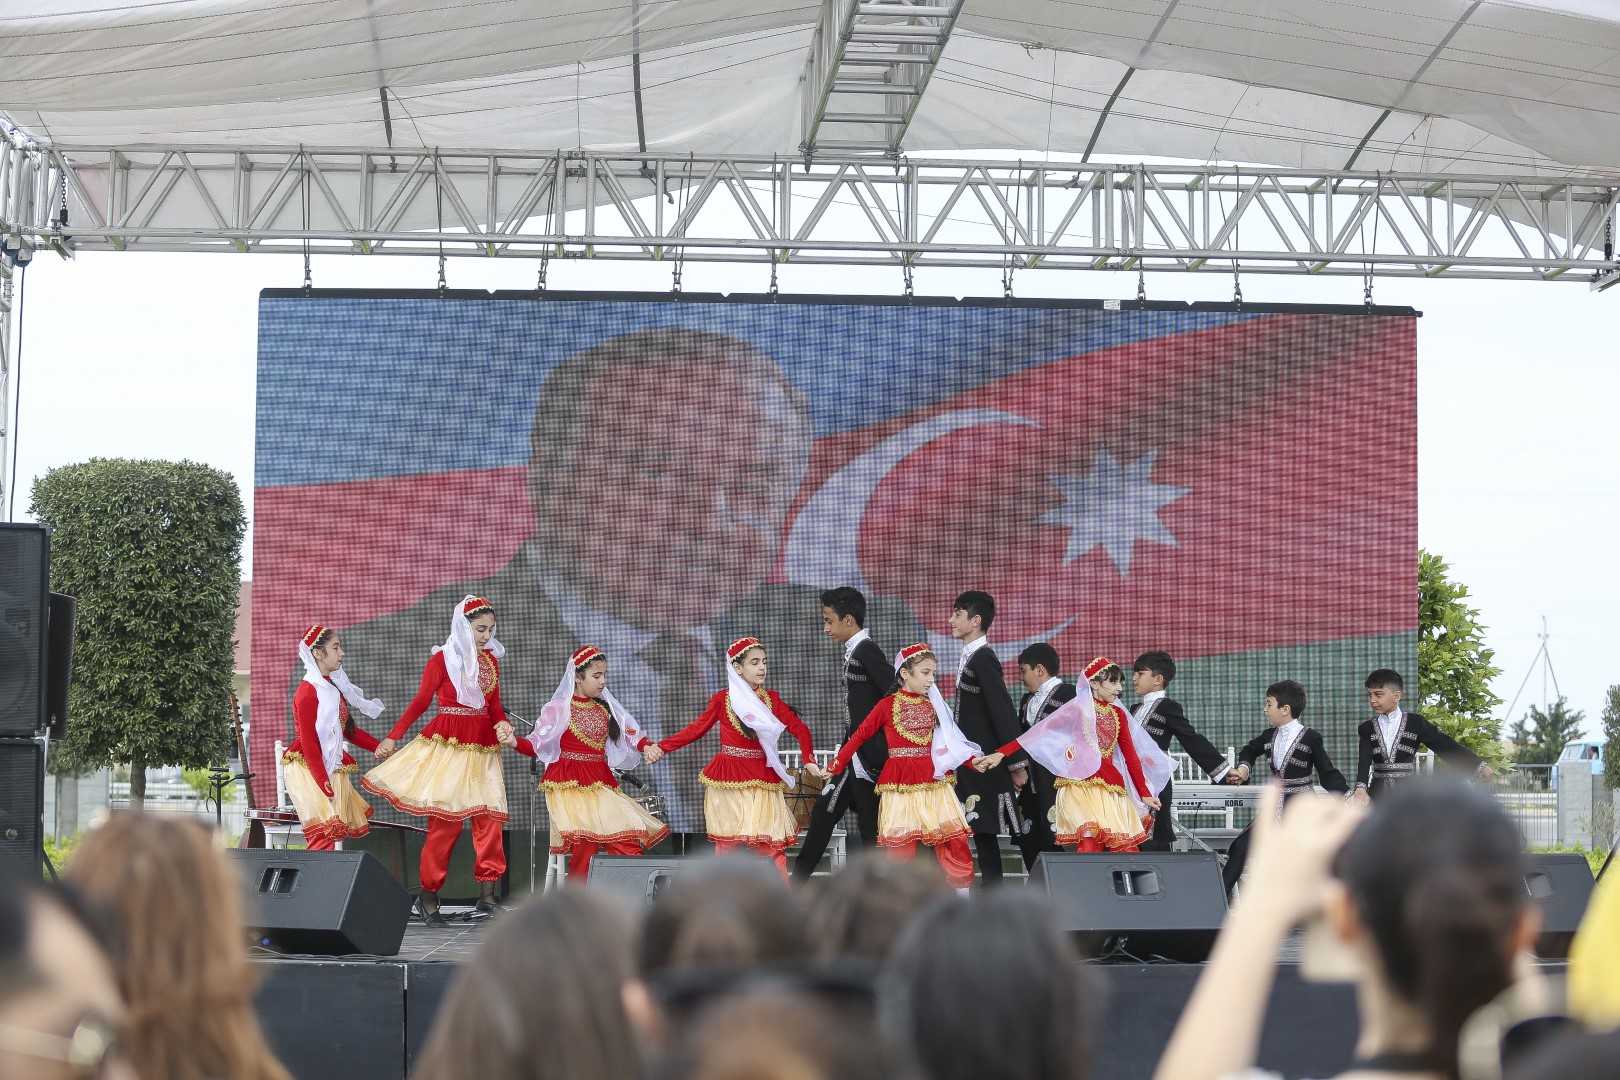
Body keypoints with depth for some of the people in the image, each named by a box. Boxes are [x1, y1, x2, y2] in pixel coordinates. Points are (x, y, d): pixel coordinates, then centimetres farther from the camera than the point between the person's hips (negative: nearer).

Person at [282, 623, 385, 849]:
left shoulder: (334, 687, 14)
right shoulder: (308, 691, -13)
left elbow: (348, 730, 21)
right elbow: (308, 743, -16)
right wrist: (324, 785, -20)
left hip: (330, 769, 9)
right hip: (307, 769, -9)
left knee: (334, 831, 4)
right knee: (324, 832, -16)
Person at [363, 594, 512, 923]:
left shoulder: (491, 659, 12)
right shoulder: (443, 659, -3)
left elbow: (495, 705, 12)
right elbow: (421, 701, -4)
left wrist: (504, 727, -8)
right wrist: (393, 737, -10)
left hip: (483, 746, 5)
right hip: (449, 742, -5)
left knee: (489, 815, -6)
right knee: (446, 819, -5)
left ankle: (487, 893, -6)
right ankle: (428, 895, 5)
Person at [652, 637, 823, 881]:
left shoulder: (771, 700, 5)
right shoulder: (722, 699, 0)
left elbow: (800, 729, 1)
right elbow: (696, 729, 4)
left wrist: (809, 760, -14)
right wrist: (661, 747, -3)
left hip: (762, 780, 1)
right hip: (729, 780, -1)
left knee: (770, 844, -7)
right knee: (727, 843, 3)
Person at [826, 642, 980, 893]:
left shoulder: (935, 703, 9)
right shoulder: (888, 705, -2)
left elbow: (951, 740, 8)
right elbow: (860, 735, 0)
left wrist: (974, 762, -5)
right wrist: (835, 767, -4)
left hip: (934, 780, 3)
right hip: (901, 783, -3)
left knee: (954, 837, -2)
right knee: (901, 843, -2)